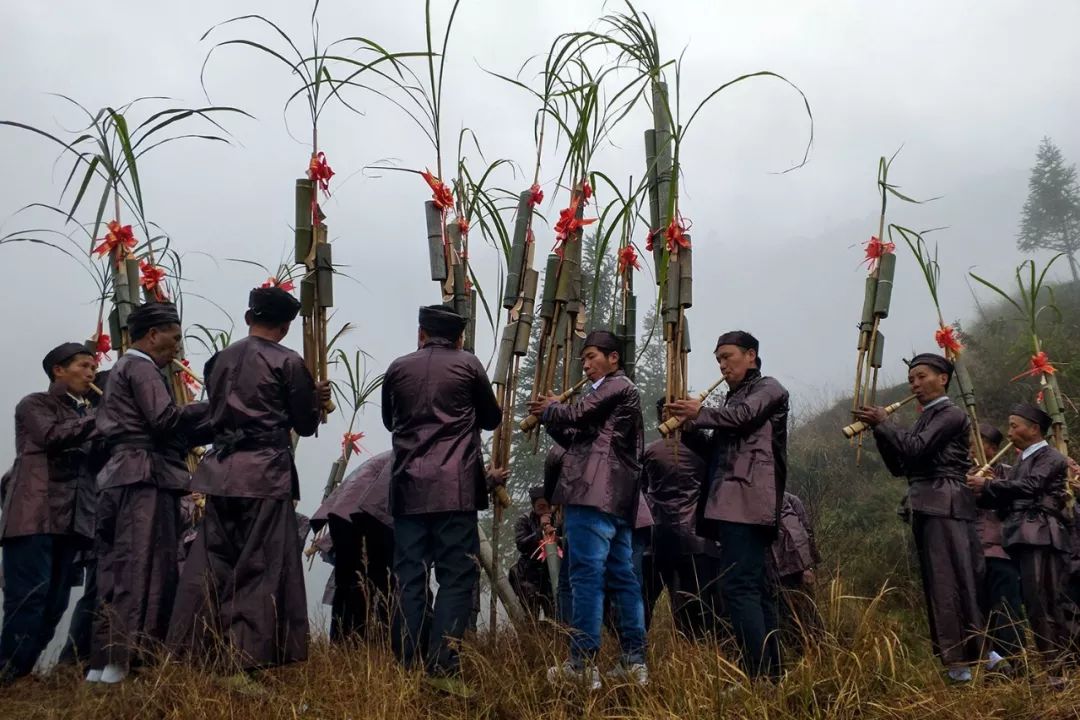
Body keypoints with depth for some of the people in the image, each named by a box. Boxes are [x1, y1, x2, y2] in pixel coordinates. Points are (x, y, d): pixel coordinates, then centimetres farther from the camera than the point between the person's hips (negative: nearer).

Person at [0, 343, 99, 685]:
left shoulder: (86, 415, 24)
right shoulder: (34, 404, 6)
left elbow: (97, 459, 13)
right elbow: (53, 436, -14)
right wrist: (97, 419, -12)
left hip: (70, 520, 6)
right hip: (34, 516, -6)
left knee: (54, 603, 4)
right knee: (29, 596, -13)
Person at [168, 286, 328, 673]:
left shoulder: (219, 360, 11)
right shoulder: (288, 363, -5)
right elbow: (305, 424, 0)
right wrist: (316, 399, 22)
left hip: (221, 469, 5)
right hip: (266, 473, -5)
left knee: (211, 560, 11)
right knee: (262, 564, 0)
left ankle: (196, 648, 15)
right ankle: (253, 652, 1)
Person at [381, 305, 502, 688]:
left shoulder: (398, 368, 10)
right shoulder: (468, 365, 3)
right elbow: (492, 418, 15)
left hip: (408, 486, 3)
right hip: (454, 487, -3)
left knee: (409, 577, 6)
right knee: (457, 574, 0)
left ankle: (408, 665, 9)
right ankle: (443, 664, -6)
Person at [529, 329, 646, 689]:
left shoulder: (617, 385, 0)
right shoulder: (618, 393, 29)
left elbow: (575, 415, -10)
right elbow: (579, 438, 25)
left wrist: (548, 410, 9)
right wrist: (550, 417, 13)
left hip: (594, 495, -10)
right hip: (618, 498, 10)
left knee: (587, 576, -12)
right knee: (623, 578, 7)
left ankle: (583, 663, -14)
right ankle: (634, 662, 9)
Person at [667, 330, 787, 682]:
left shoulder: (768, 388, 4)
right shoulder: (734, 397, 28)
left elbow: (741, 416, -15)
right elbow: (719, 444, 23)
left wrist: (699, 413, -6)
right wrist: (689, 423, 8)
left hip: (748, 501, -9)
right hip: (732, 504, 9)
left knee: (738, 586, -17)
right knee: (755, 587, 8)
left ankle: (759, 674, -19)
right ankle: (770, 673, 11)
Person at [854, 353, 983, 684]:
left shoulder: (951, 414, -4)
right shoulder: (926, 418, 21)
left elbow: (915, 449, -19)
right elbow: (899, 466, 16)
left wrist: (883, 422, -9)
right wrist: (879, 430, 5)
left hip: (945, 507, -9)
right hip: (926, 510, 9)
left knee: (948, 583, -10)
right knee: (938, 585, 8)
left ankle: (960, 663, -8)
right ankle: (968, 658, 13)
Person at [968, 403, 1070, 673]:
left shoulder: (1050, 457, 0)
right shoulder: (1023, 462, 25)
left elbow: (1029, 486, -16)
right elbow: (1008, 498, 17)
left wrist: (987, 484, -13)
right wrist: (982, 492, 0)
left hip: (1040, 537, -8)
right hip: (1021, 537, 8)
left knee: (1042, 602, -12)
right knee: (1032, 602, 7)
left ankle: (1057, 666, -10)